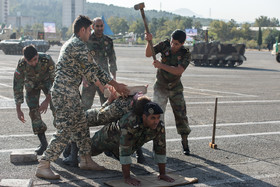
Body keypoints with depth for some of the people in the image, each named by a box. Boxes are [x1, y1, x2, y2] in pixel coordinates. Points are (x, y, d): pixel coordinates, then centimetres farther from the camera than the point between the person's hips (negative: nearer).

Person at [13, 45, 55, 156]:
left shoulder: (47, 59, -37)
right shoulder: (21, 65, -32)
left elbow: (55, 80, -28)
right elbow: (17, 86, -24)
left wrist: (47, 100, -32)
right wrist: (18, 109, -24)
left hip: (47, 80, -1)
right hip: (31, 83, 1)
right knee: (33, 111, -9)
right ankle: (43, 143, 0)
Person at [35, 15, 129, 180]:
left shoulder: (70, 43, 20)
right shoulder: (79, 45, -13)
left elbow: (86, 71, 24)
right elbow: (92, 69, -17)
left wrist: (109, 85, 24)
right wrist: (115, 84, -11)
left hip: (70, 92, 11)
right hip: (65, 92, -11)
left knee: (81, 125, 16)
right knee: (65, 131, -9)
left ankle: (86, 160, 25)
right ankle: (43, 166, -7)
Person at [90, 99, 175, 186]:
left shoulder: (159, 126, -33)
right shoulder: (130, 122, -48)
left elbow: (161, 149, -22)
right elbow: (124, 150, -48)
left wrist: (162, 174, -21)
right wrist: (127, 178, -49)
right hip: (109, 137, -5)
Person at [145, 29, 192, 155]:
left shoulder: (185, 54, -15)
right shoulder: (164, 45, -11)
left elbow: (179, 71, -28)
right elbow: (148, 54, -17)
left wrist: (162, 65, -38)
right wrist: (149, 41, -34)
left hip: (175, 88, 0)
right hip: (160, 86, 0)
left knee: (181, 114, 0)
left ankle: (185, 143, 12)